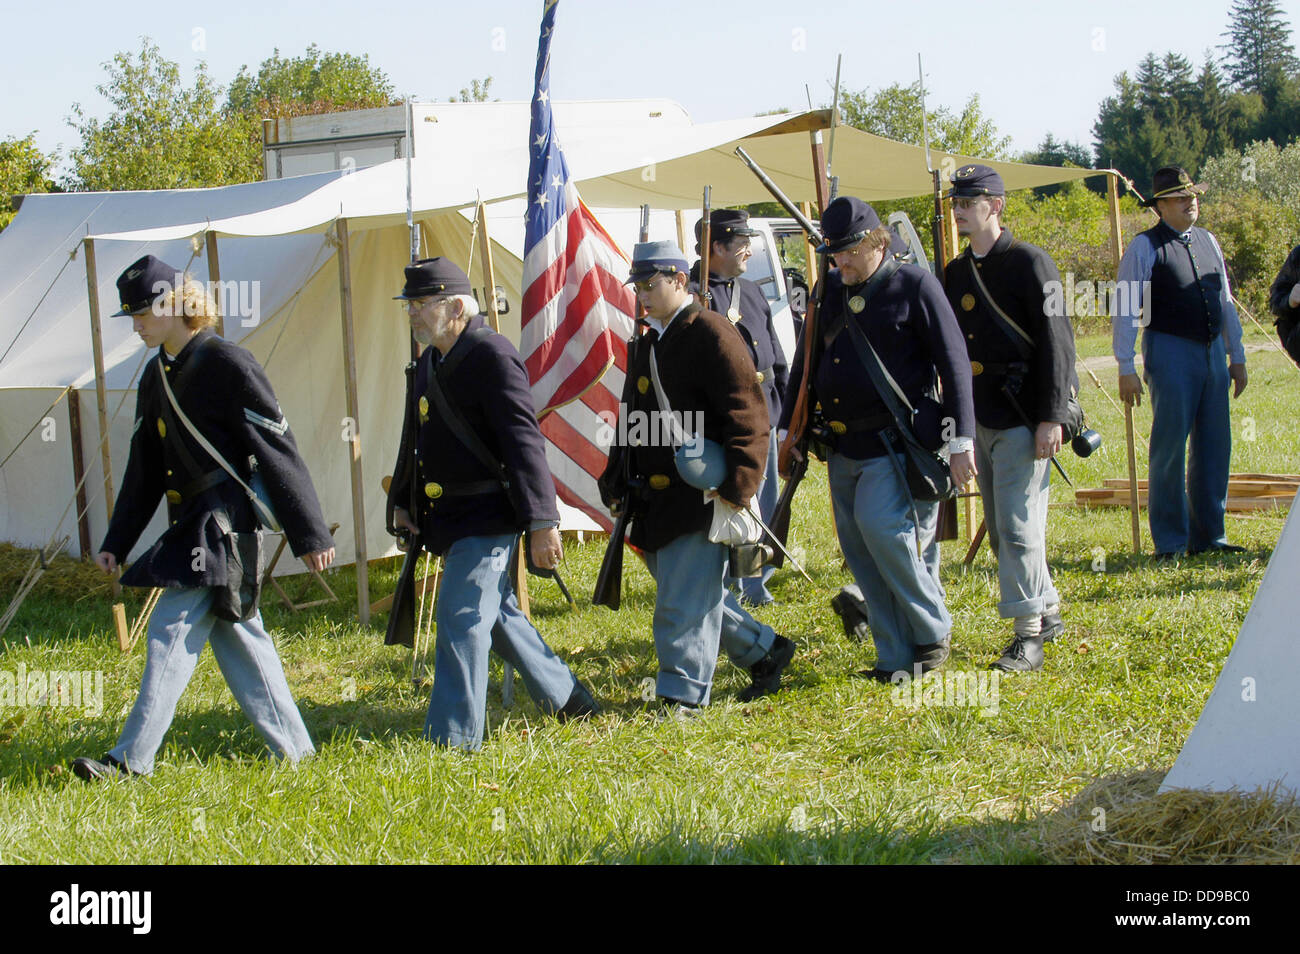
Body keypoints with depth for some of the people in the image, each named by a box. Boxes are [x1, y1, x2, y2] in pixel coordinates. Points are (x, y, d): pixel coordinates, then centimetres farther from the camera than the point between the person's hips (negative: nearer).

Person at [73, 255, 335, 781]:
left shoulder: (225, 362, -12)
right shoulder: (157, 375, 13)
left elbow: (277, 448, -12)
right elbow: (145, 467, 20)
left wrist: (309, 534, -12)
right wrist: (116, 541, 17)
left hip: (225, 519, -9)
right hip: (190, 522, 9)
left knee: (172, 630, -11)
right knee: (236, 635, 11)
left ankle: (133, 758, -10)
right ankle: (294, 749, 18)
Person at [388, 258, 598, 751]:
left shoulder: (492, 356, -16)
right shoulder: (430, 362, 13)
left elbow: (524, 443, -21)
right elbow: (419, 436, 25)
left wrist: (541, 521, -24)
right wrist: (401, 501, 20)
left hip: (486, 517, -10)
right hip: (448, 518, 10)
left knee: (460, 618, -10)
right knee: (496, 614, 17)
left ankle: (453, 737, -5)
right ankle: (568, 699, 30)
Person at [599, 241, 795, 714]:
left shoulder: (711, 334, -10)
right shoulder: (646, 343, 16)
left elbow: (748, 414, -16)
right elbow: (631, 419, 25)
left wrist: (736, 487, -22)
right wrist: (616, 481, 15)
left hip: (700, 497, -9)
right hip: (656, 498, 9)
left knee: (686, 601, -7)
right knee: (696, 595, 15)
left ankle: (684, 695, 0)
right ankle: (765, 649, 30)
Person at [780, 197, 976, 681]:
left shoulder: (915, 286, -6)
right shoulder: (830, 289, 11)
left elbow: (954, 363, -7)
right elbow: (805, 364, 20)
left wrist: (962, 439, -12)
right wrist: (789, 430, 17)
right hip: (845, 445, 7)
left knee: (881, 524, -22)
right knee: (858, 548, 4)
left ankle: (933, 630, -2)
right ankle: (898, 658, 12)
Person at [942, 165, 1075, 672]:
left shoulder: (1030, 263, -9)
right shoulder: (956, 273, 13)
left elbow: (1056, 342, -12)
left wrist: (1051, 418, -18)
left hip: (1022, 419, -8)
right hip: (978, 419, 8)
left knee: (1018, 525, -10)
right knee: (1000, 529, 12)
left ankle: (1028, 637, -6)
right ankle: (1048, 613, 27)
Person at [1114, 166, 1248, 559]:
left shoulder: (1208, 242, 14)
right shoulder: (1145, 247, -5)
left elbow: (1225, 302, 20)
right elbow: (1125, 309, -7)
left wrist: (1237, 356, 17)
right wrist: (1126, 367, -12)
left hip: (1212, 350, 6)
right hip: (1171, 352, -6)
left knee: (1215, 446, 7)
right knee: (1170, 447, -4)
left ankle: (1208, 536, 16)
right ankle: (1169, 542, 4)